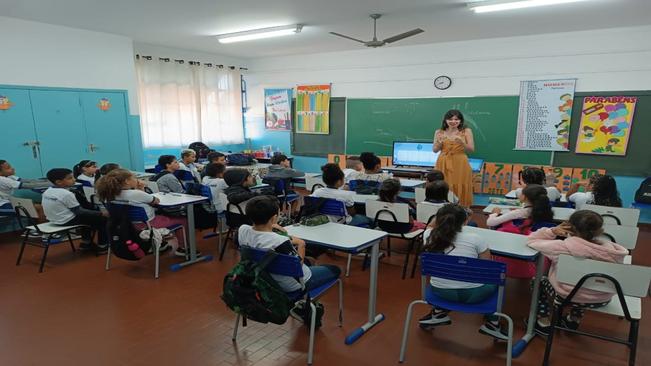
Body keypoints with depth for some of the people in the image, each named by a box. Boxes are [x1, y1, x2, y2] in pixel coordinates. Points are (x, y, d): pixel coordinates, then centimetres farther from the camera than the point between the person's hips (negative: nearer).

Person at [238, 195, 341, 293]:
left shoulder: (242, 230, -18)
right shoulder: (280, 242, -39)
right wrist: (301, 245, -11)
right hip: (293, 285, -7)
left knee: (307, 261, 33)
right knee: (334, 270, 14)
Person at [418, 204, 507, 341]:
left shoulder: (429, 236, -3)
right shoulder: (474, 239, -10)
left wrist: (442, 214, 14)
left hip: (440, 291, 3)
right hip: (471, 294, -2)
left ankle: (439, 313, 26)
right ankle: (492, 323, 22)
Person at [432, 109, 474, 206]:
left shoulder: (466, 131, 1)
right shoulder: (439, 132, 4)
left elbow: (471, 149, -1)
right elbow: (435, 150, 6)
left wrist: (461, 142, -18)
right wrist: (439, 142, -14)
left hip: (460, 164, -1)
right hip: (444, 163, 1)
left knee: (460, 189, 0)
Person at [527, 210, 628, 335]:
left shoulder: (565, 246, -26)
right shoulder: (610, 248, -16)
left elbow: (532, 240, -16)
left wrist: (552, 231, -16)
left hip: (570, 297, -4)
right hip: (602, 300, 4)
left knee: (539, 280, 24)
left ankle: (544, 323, 27)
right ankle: (574, 320, 46)